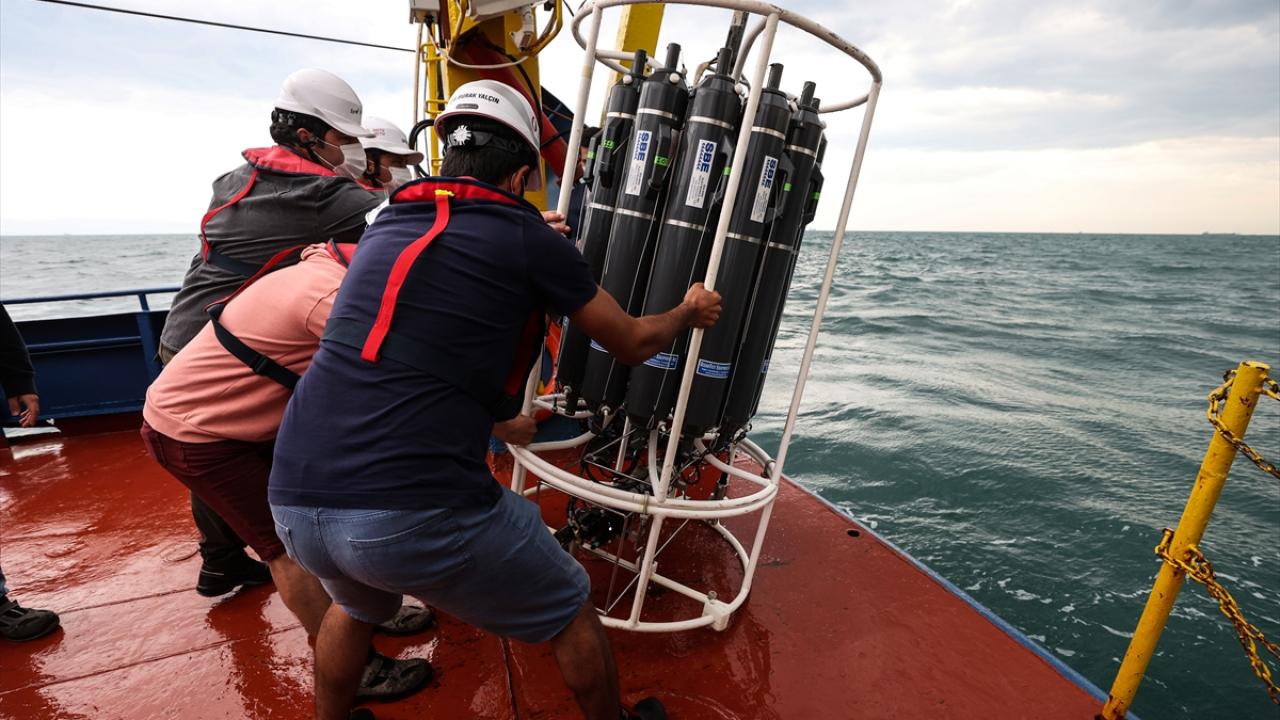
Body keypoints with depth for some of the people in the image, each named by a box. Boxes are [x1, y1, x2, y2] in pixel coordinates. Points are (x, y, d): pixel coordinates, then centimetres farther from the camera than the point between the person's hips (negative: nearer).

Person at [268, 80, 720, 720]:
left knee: (356, 606, 39)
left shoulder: (387, 223, 15)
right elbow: (632, 344, 10)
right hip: (419, 510, -6)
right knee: (570, 615, 19)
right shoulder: (529, 239, -1)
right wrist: (689, 312, 30)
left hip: (293, 501, 7)